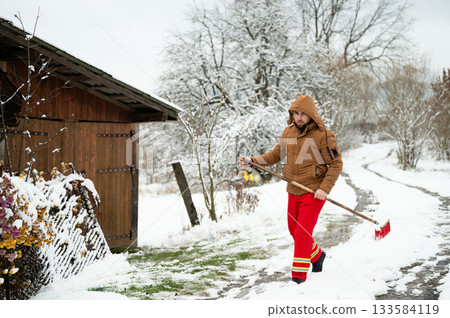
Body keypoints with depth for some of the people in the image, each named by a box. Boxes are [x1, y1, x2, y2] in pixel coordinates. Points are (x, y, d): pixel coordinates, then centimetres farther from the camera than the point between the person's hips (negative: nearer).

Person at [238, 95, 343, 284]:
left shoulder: (323, 135, -14)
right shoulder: (289, 132, 3)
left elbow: (336, 164, -11)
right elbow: (276, 155, 12)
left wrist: (325, 188, -19)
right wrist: (252, 160, -1)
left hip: (313, 192, -6)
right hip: (294, 190, 7)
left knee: (302, 233, -11)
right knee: (294, 231, 17)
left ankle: (299, 276, 0)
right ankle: (317, 255, 43)